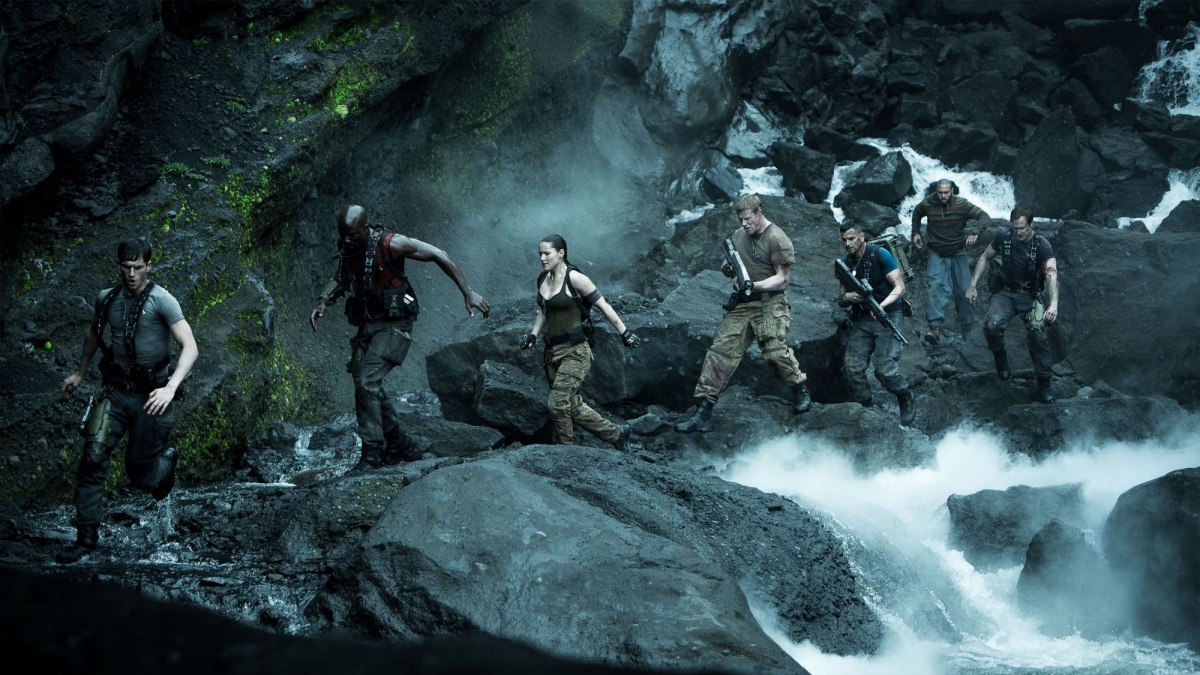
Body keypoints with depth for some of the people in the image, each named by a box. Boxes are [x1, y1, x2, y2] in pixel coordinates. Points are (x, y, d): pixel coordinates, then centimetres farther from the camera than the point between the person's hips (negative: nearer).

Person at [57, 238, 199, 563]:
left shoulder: (161, 300, -13)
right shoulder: (106, 299, 3)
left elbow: (190, 348, -20)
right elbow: (93, 332, 25)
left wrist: (171, 387, -33)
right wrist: (80, 373, 29)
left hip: (151, 395, -3)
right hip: (116, 392, 3)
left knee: (141, 473, 7)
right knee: (93, 457, -15)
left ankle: (167, 461, 45)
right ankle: (86, 536, -8)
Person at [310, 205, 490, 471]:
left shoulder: (390, 244, -20)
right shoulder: (346, 249, 0)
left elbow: (438, 255, -13)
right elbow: (340, 279, 21)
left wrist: (468, 293, -14)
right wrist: (323, 302, 1)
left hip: (394, 325, -7)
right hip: (367, 325, 7)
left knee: (367, 382, -20)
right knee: (369, 388, 9)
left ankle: (372, 452, -13)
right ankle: (399, 444, 26)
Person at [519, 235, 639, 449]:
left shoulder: (574, 278, -13)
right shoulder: (542, 279, 8)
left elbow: (603, 306, -9)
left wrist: (624, 332, -8)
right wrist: (533, 335, 10)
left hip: (575, 351, -8)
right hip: (552, 351, 8)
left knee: (557, 403, -15)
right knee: (572, 406, 12)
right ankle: (617, 433, 28)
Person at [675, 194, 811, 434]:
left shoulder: (778, 240, -9)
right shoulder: (739, 235, 13)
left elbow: (782, 279, -10)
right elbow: (731, 263, 26)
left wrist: (754, 285, -23)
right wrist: (728, 269, 1)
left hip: (769, 303, -6)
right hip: (742, 305, 6)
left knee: (775, 351, -20)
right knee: (720, 352, -3)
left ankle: (801, 391, 9)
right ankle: (703, 415, -3)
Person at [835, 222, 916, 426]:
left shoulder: (880, 255, -9)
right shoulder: (845, 263, 8)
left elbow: (899, 287, -13)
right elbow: (840, 300, 12)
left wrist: (882, 305, -30)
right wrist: (847, 297, -14)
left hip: (889, 315, -5)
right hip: (862, 319, 5)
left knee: (885, 368, -19)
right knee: (852, 366, -13)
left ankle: (907, 400, 8)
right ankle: (865, 408, 5)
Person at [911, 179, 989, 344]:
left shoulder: (961, 204, -11)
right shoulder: (927, 204, -6)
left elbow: (983, 216, -11)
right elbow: (916, 214, 18)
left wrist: (975, 234, -27)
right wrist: (916, 233, 12)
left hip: (958, 253, 1)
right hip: (937, 254, -1)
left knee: (964, 290, 4)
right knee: (937, 287, -20)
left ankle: (967, 328, 20)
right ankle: (935, 327, -34)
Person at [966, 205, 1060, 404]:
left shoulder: (1042, 246, -16)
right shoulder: (1004, 239, -6)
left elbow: (1052, 275, -31)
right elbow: (985, 258, 12)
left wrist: (1053, 304, -48)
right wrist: (973, 285, 4)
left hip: (1031, 296, -2)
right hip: (1006, 293, 2)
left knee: (1037, 332, -26)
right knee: (992, 326, -27)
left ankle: (1044, 383, -12)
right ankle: (1001, 359, 5)